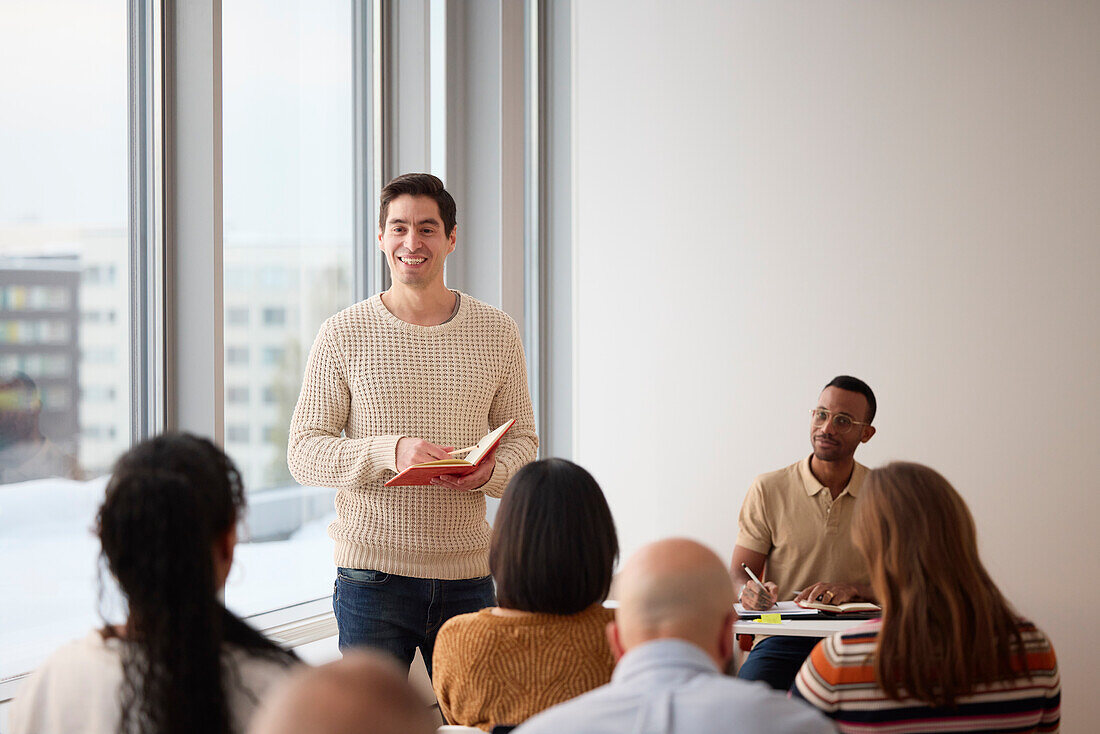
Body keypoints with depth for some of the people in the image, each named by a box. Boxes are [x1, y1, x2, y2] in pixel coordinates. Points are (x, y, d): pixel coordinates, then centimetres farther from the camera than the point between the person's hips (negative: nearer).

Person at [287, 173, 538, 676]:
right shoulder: (342, 335, 1)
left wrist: (490, 472, -12)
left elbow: (522, 439, 12)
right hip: (372, 571, -2)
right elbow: (303, 453, -3)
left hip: (466, 574, 2)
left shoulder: (496, 333, 8)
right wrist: (390, 451, -20)